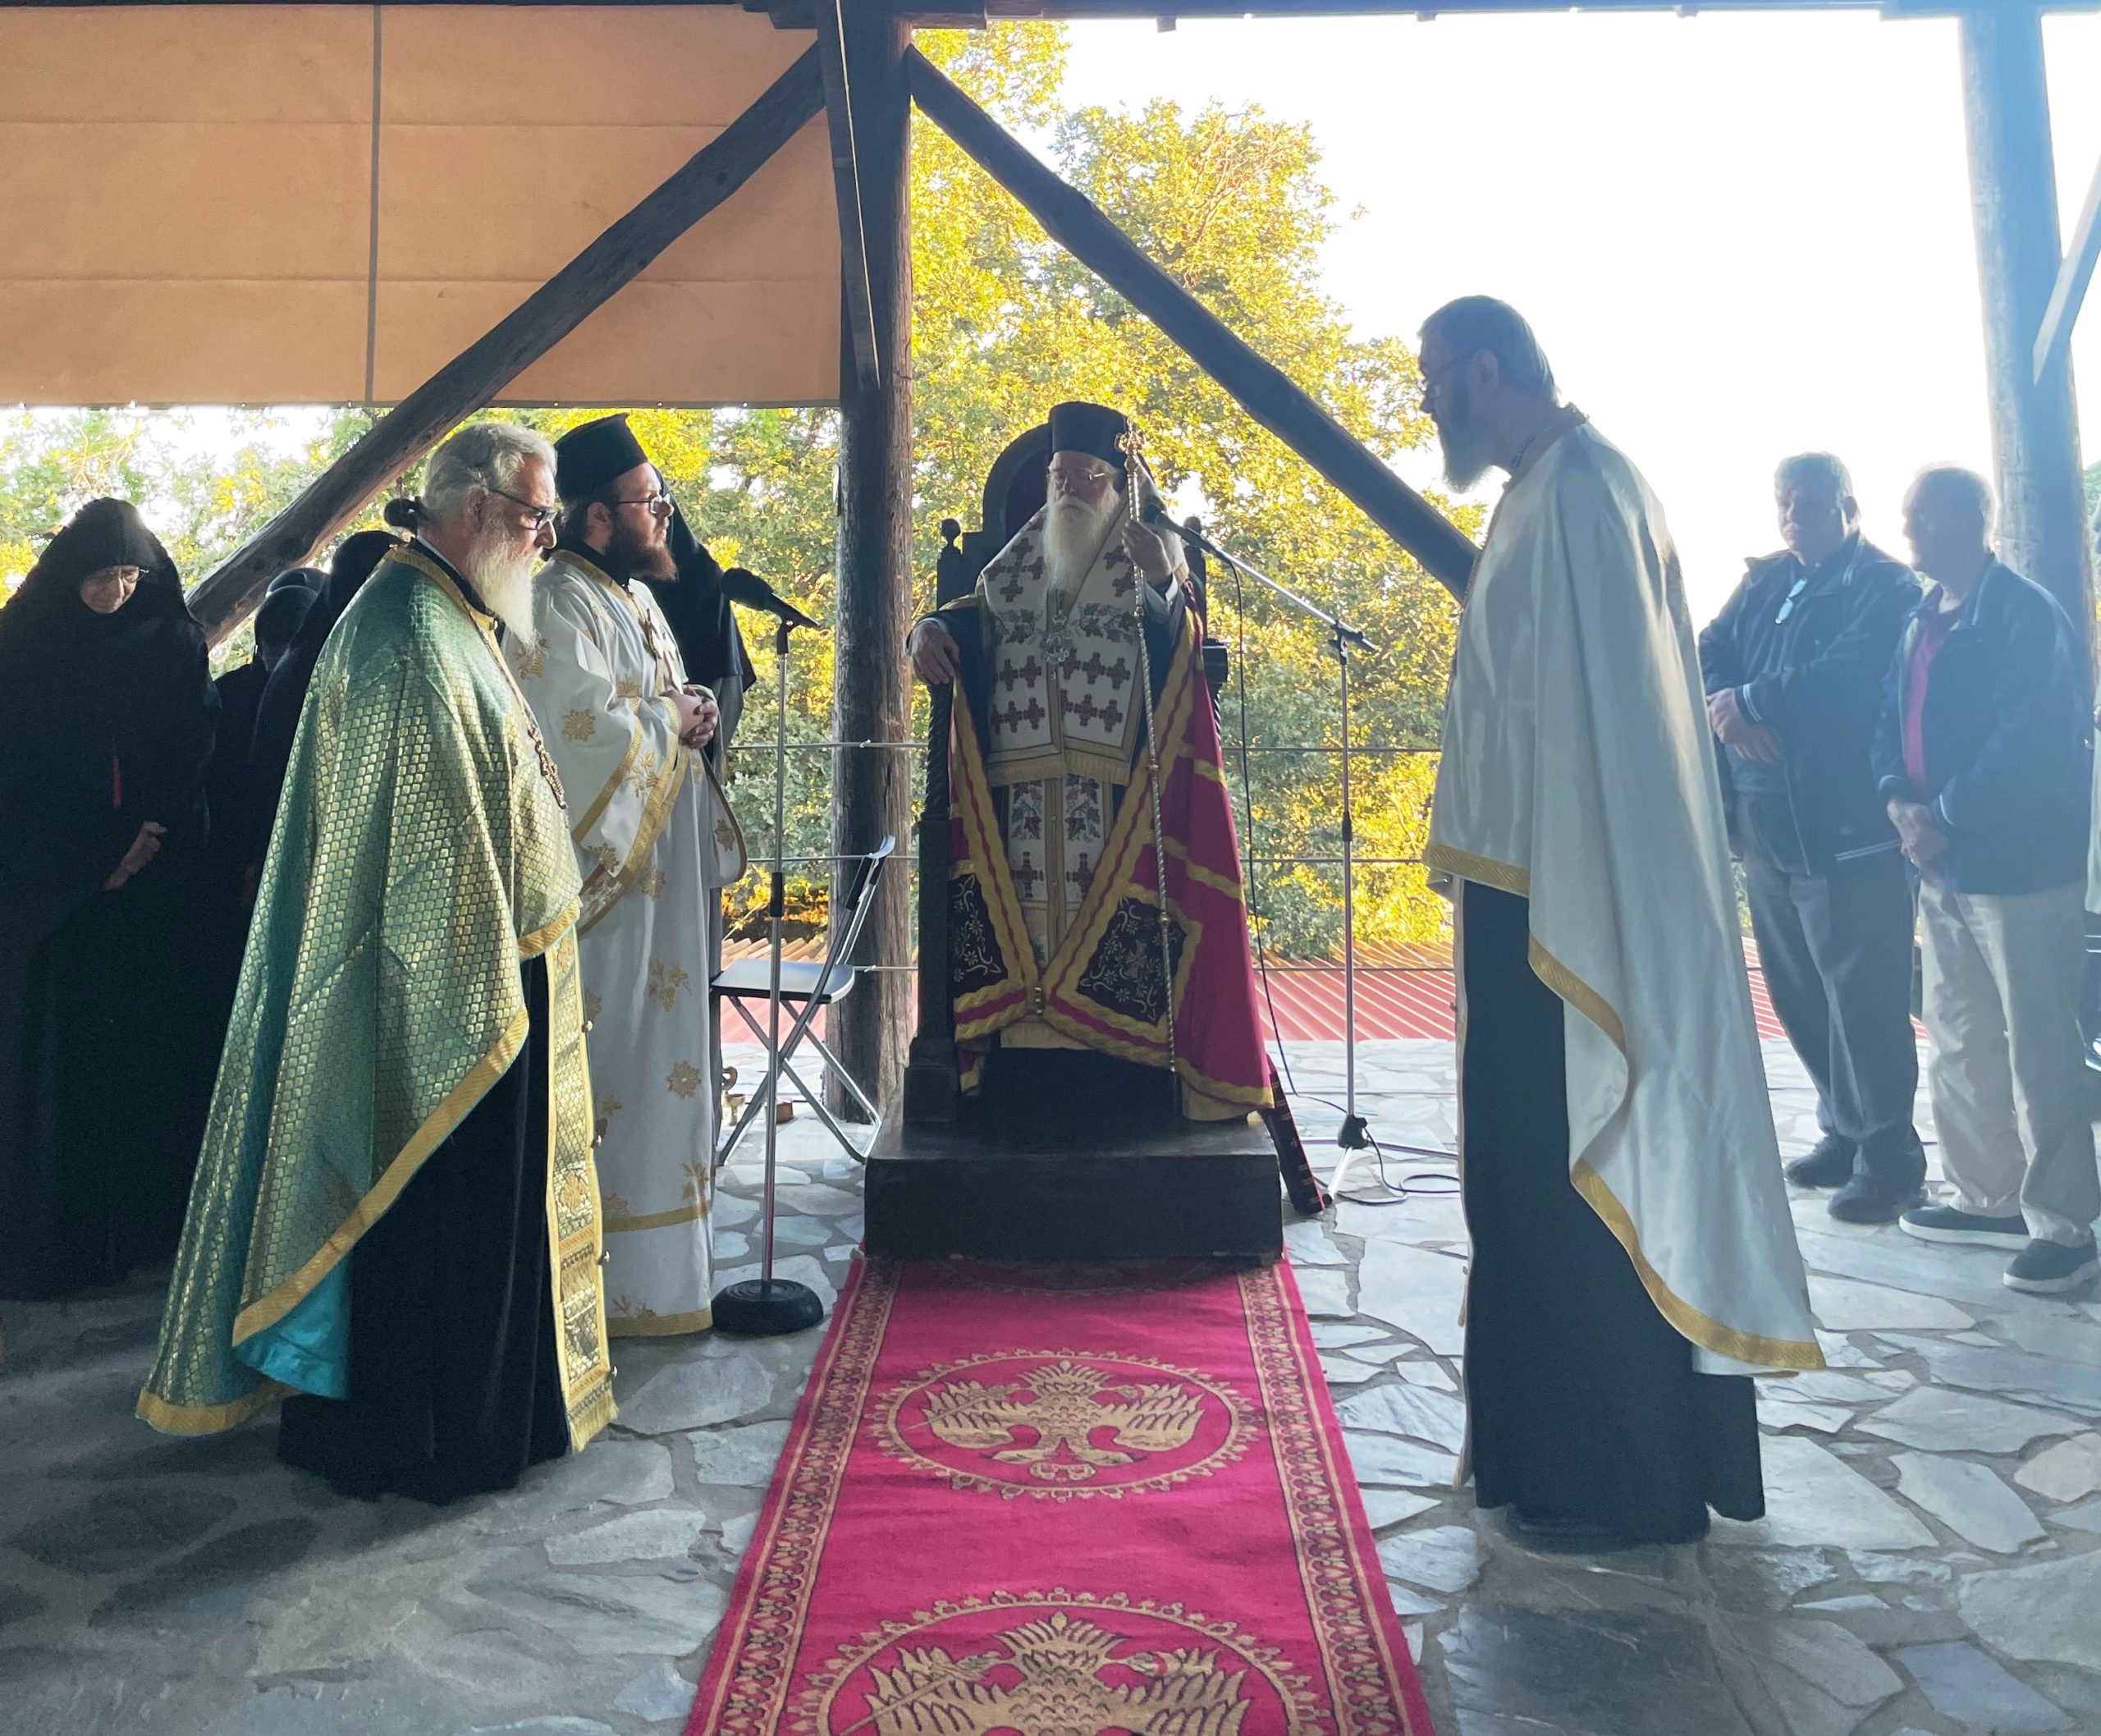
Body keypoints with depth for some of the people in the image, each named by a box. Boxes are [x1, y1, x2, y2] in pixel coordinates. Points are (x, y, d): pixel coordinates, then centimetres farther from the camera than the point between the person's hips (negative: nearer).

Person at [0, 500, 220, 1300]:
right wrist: (94, 852, -9)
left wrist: (154, 836, -12)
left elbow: (197, 754, 1)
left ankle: (151, 1217, 11)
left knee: (152, 1042, 2)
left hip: (152, 882, 1)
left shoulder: (173, 643, 4)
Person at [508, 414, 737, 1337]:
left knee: (658, 1058, 14)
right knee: (609, 1057, -3)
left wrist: (688, 716, 1)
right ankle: (608, 1272, 7)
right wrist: (672, 719, -9)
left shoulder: (638, 597, 17)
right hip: (607, 878, -9)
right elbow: (582, 728, -24)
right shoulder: (560, 604, -13)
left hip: (663, 877, 10)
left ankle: (655, 1248, 27)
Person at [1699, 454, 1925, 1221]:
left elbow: (1845, 674, -23)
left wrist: (1751, 701, -15)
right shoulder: (1766, 582, 15)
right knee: (1796, 993, 14)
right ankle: (1845, 1130, 30)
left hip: (1852, 833, -7)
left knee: (1863, 997, -2)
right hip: (1769, 828, 7)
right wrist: (1727, 708, -14)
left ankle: (1889, 1155, 11)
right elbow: (1708, 652, 6)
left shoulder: (1887, 587, -7)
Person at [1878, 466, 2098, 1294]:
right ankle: (1990, 1198, 30)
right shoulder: (1921, 621, 14)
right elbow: (1895, 722, 13)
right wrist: (1899, 800, -5)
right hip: (1942, 863, 9)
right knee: (1958, 1041, 16)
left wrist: (1944, 816, -20)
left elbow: (2029, 742, -22)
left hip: (2021, 863, -9)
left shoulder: (2026, 614, -12)